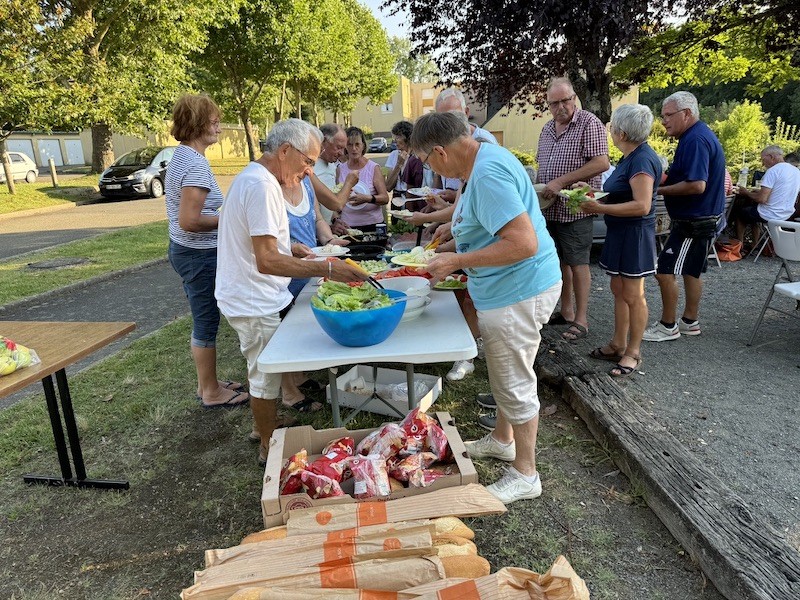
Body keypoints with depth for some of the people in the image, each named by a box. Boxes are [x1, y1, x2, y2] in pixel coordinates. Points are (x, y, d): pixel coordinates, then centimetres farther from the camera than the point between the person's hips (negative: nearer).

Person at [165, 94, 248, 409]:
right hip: (200, 254, -10)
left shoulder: (180, 157, 10)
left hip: (183, 250, 10)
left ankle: (207, 383, 33)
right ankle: (211, 392, 19)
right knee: (207, 324, 3)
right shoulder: (196, 164, -21)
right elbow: (189, 221, -25)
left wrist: (221, 214, 12)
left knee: (203, 322, 19)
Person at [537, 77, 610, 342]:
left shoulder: (589, 123, -9)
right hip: (550, 208, 7)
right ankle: (566, 311, 26)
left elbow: (601, 163, -18)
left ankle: (581, 319, 9)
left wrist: (561, 181, -21)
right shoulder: (547, 128, 14)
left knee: (577, 263, -1)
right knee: (560, 260, 13)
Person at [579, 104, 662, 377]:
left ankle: (633, 352, 12)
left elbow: (642, 205, -26)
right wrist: (596, 199, 6)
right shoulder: (630, 157, 12)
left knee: (632, 295, 0)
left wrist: (601, 208, -24)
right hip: (620, 233, 10)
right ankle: (618, 344, 25)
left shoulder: (642, 159, -19)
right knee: (619, 290, 14)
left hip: (635, 235, -10)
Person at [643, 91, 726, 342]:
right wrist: (666, 178, 4)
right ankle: (690, 322, 27)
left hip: (693, 221, -11)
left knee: (665, 271, -6)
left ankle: (668, 326, 4)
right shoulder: (700, 135, 13)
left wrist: (659, 190, -19)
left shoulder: (696, 140, -21)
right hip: (701, 218, 11)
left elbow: (697, 185, -29)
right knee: (691, 271, 17)